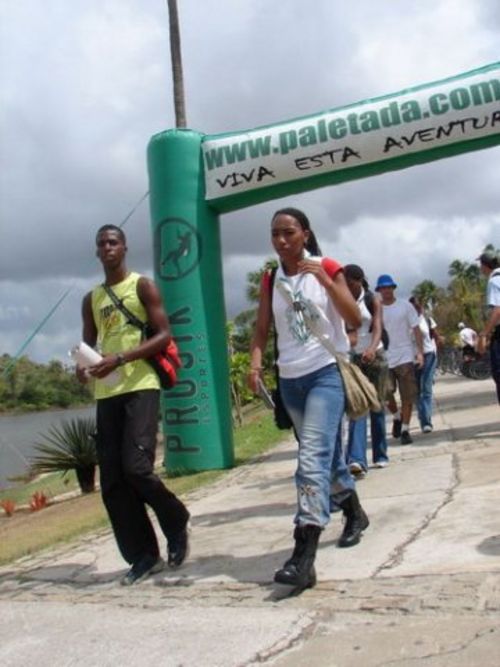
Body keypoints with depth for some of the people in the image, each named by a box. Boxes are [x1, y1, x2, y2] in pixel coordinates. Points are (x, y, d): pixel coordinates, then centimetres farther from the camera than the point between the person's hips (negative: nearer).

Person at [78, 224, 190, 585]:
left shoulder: (142, 286, 2)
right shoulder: (91, 299, 18)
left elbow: (164, 335, -6)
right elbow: (88, 345, 20)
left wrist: (120, 358, -18)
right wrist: (82, 365, -5)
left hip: (140, 388, -6)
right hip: (106, 394, 6)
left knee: (136, 466, -16)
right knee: (112, 481, 2)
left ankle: (177, 523, 12)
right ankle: (143, 555, 13)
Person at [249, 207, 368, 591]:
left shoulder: (328, 269, -2)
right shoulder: (270, 281, 9)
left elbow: (355, 320, -8)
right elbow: (262, 330, 8)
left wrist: (324, 280, -18)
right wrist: (256, 362, -11)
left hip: (326, 372, -5)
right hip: (290, 379, 5)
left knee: (313, 456, -19)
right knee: (323, 452, 18)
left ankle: (304, 554, -23)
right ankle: (355, 512, 42)